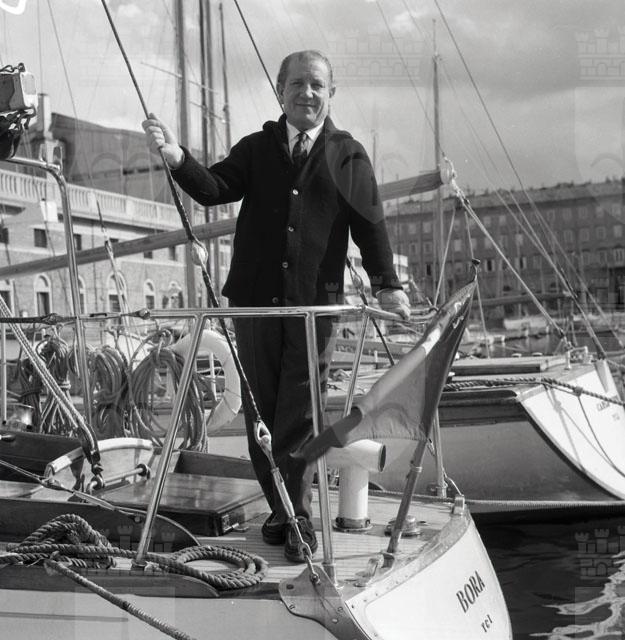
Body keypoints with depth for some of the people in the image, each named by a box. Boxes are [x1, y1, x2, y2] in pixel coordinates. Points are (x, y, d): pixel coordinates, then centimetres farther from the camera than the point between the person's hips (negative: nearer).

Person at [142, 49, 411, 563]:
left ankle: (298, 517, 7)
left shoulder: (348, 155, 7)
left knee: (300, 413, -3)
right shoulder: (256, 149, 11)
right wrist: (177, 158, -21)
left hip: (316, 302, -2)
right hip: (255, 298, 2)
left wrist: (387, 284, -4)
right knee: (261, 409, 7)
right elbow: (216, 189, -4)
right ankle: (280, 509, 20)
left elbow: (370, 223, 4)